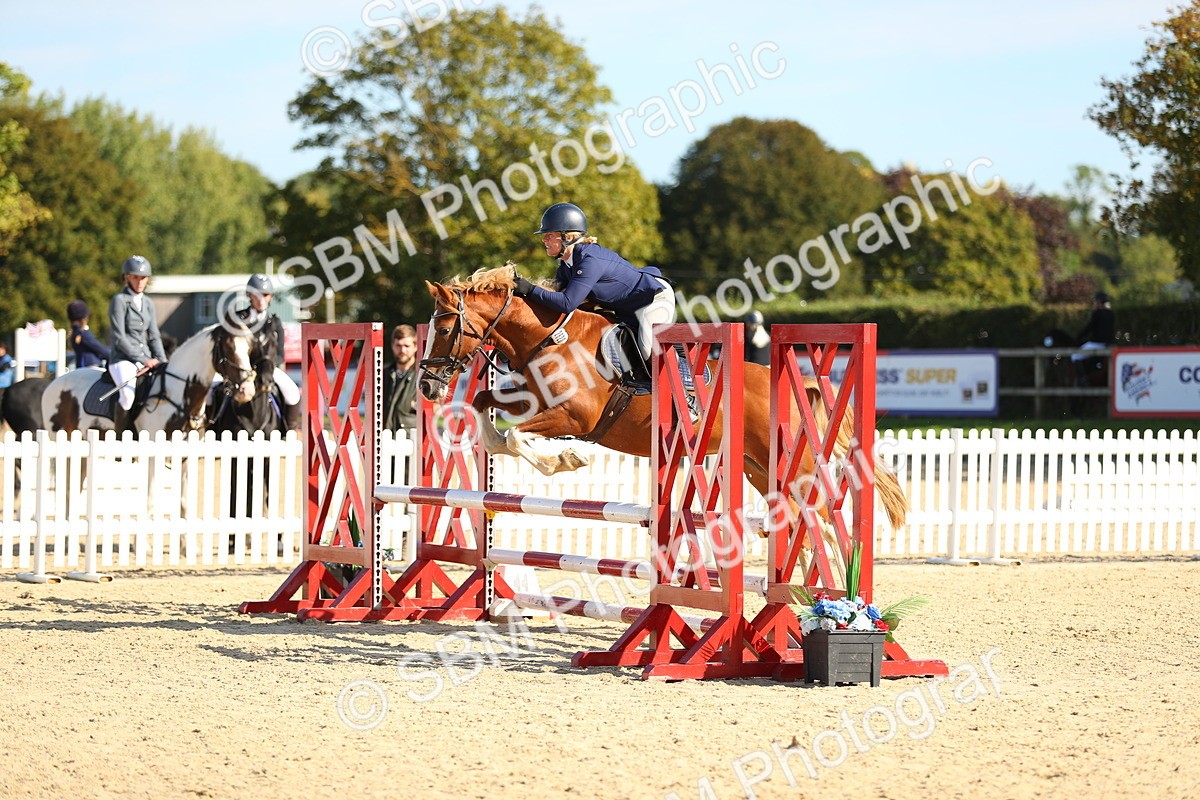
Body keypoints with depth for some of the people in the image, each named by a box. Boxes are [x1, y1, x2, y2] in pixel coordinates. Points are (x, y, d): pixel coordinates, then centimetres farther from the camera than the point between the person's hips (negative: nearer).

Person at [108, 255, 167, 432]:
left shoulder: (148, 303, 16)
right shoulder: (119, 300, -4)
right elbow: (119, 338, -10)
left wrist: (162, 362, 0)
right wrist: (143, 360, -14)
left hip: (145, 358, 7)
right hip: (123, 359, -7)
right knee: (128, 393, -33)